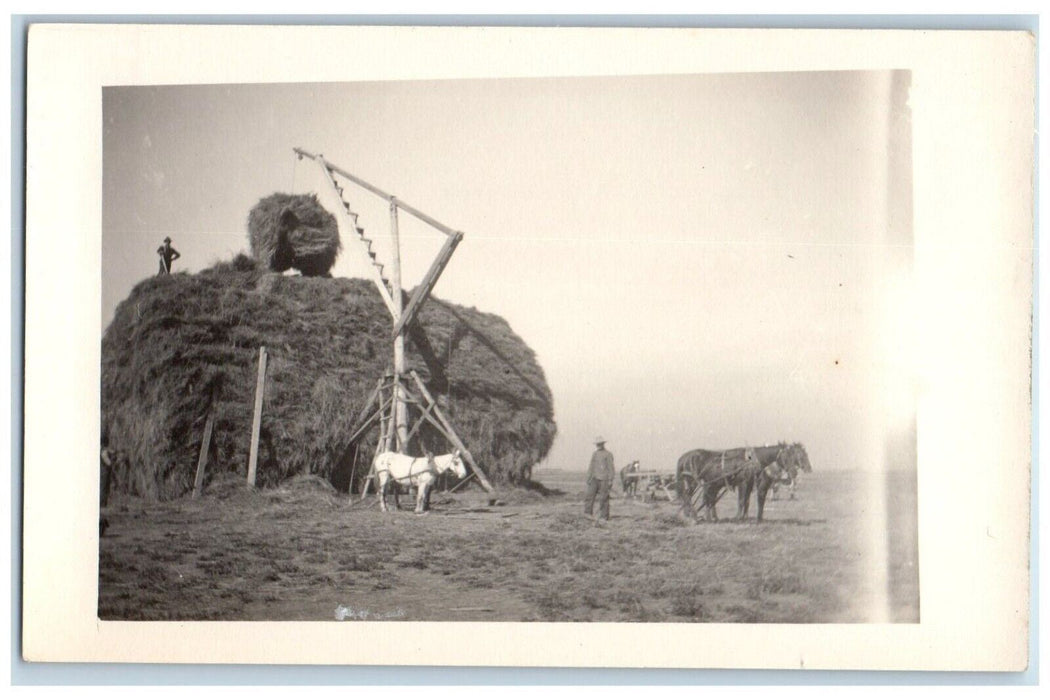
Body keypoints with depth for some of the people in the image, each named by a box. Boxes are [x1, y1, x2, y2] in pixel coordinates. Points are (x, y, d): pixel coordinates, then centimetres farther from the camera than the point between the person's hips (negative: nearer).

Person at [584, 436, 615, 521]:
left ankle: (603, 516, 2)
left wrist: (610, 480, -11)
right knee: (590, 494, -8)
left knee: (603, 498, -3)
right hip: (594, 479, 5)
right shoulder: (594, 454, 15)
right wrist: (588, 478, 9)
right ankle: (587, 513, -9)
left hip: (604, 479, -5)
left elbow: (611, 468, -5)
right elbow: (591, 467, 17)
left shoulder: (608, 454, -2)